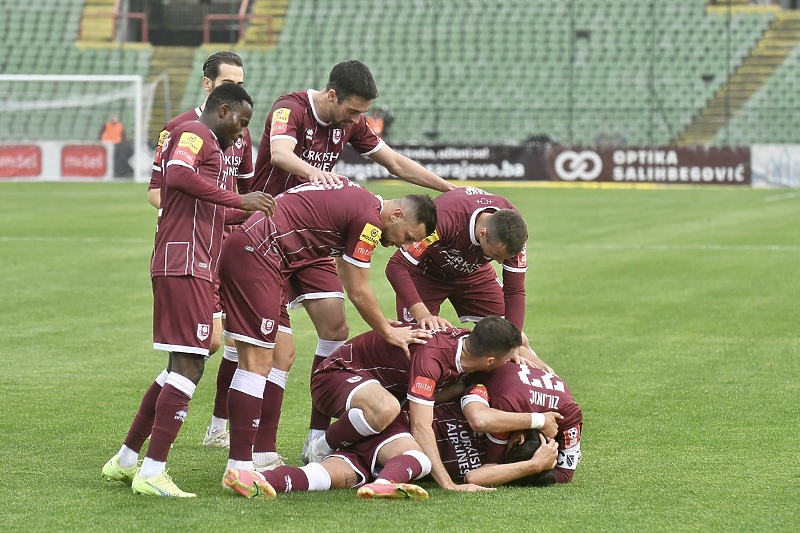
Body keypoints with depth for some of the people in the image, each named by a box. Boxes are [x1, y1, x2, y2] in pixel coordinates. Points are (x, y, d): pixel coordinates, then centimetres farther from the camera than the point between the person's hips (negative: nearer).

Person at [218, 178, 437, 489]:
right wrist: (389, 333, 11)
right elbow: (358, 293, -3)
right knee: (257, 363, -11)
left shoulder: (356, 200, 19)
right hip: (255, 252, -11)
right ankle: (240, 468, -13)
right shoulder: (368, 219, -10)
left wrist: (382, 324, 32)